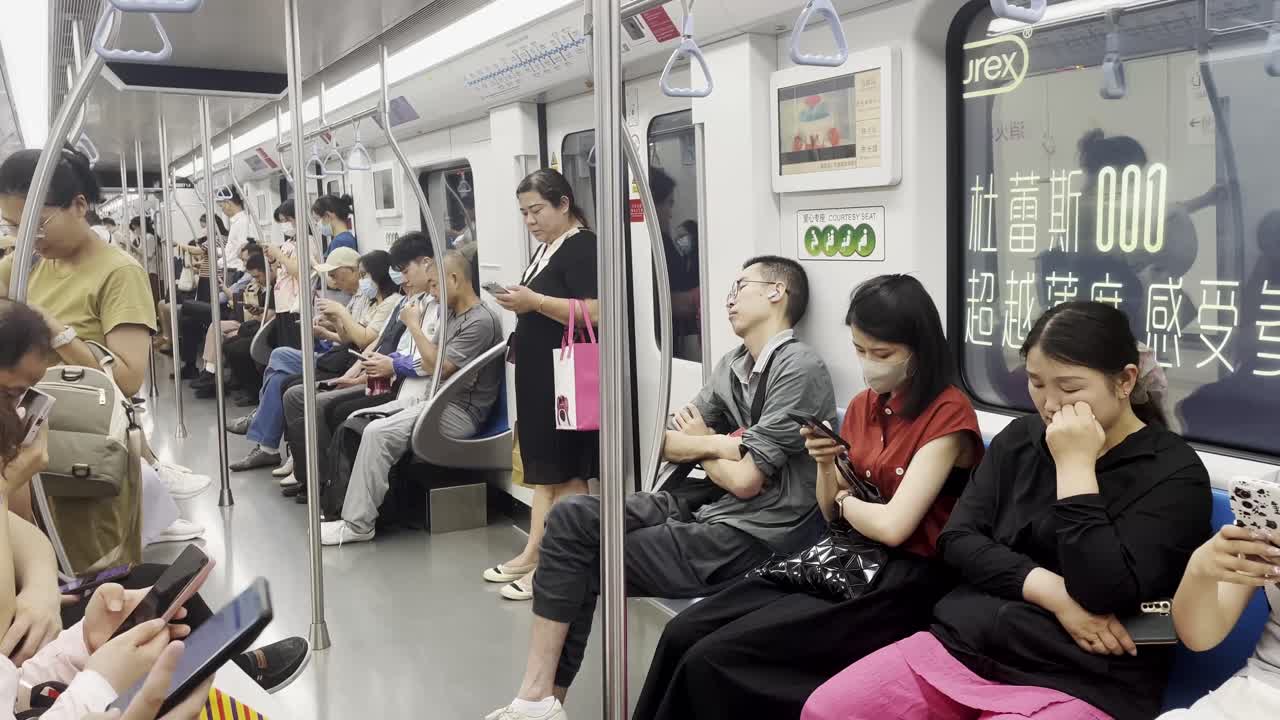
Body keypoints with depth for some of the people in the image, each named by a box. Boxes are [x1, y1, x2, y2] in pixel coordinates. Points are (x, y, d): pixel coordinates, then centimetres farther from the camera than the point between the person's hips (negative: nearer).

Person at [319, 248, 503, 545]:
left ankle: (357, 524, -18)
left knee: (377, 432, -26)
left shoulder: (482, 321, -16)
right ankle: (350, 506, 2)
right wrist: (392, 364, 4)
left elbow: (438, 368, -19)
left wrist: (414, 325, -10)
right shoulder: (452, 314, 15)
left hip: (459, 411, -10)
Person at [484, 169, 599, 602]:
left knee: (565, 473, -3)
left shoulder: (582, 247, -12)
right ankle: (532, 554, 18)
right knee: (543, 469, 12)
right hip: (540, 375, 10)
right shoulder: (545, 248, 17)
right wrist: (521, 305, 9)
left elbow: (595, 313, -23)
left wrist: (534, 301, -23)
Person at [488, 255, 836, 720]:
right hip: (706, 506, 8)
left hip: (750, 537, -8)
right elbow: (667, 443, 10)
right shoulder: (733, 366, 15)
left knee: (585, 562, -9)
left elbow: (745, 480, -17)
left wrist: (700, 445, 3)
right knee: (572, 517, -5)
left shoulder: (798, 368, -13)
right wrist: (717, 443, -10)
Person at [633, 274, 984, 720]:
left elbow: (892, 526, -20)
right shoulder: (862, 406, 11)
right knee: (684, 632, -11)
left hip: (899, 582, -7)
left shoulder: (948, 414, -13)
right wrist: (825, 465, -3)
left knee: (714, 658, -20)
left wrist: (846, 500, -1)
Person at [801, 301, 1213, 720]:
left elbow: (1105, 594, -18)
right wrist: (1053, 592, -11)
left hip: (1079, 683, -5)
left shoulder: (1174, 472, -5)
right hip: (965, 645, 6)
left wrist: (1075, 465, -15)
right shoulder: (1020, 438, 11)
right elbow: (957, 539, 3)